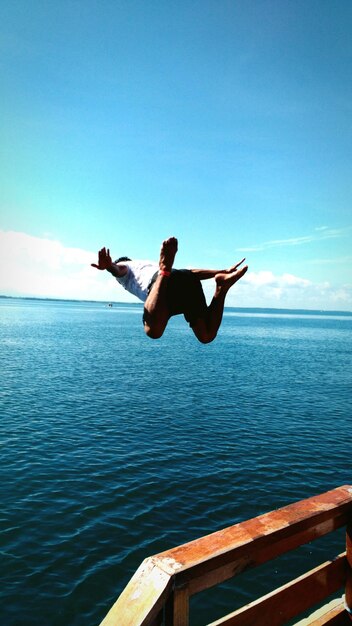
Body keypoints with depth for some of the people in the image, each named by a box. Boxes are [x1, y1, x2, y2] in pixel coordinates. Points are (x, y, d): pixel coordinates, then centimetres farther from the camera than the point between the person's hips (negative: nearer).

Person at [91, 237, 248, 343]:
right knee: (207, 335, 8)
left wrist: (108, 266, -22)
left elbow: (117, 269, 2)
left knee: (153, 331, -28)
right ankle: (222, 286, -10)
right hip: (189, 279, 6)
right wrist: (223, 271, 26)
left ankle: (164, 269, -34)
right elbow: (192, 272, 34)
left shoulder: (123, 266, 32)